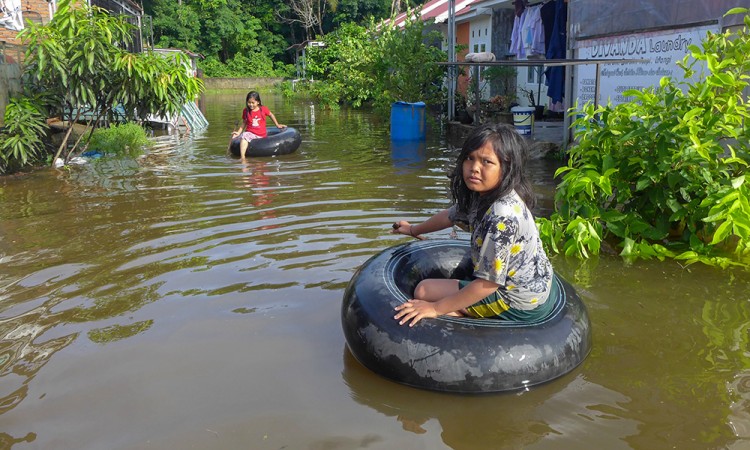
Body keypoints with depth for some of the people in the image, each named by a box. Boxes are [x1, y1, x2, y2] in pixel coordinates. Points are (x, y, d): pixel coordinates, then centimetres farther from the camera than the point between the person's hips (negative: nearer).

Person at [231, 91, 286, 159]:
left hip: (262, 135, 2)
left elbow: (271, 115, 16)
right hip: (250, 133, -2)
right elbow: (244, 123, 9)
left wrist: (277, 125, 24)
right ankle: (242, 157, -42)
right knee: (245, 136, -33)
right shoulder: (246, 111, 1)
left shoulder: (263, 109, -2)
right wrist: (238, 132, -3)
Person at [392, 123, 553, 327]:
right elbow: (451, 215, 17)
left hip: (518, 303, -9)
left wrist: (436, 308, -23)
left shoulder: (503, 215, -33)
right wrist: (413, 229, 33)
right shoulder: (483, 194, -4)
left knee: (424, 291, -5)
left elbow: (488, 283, -29)